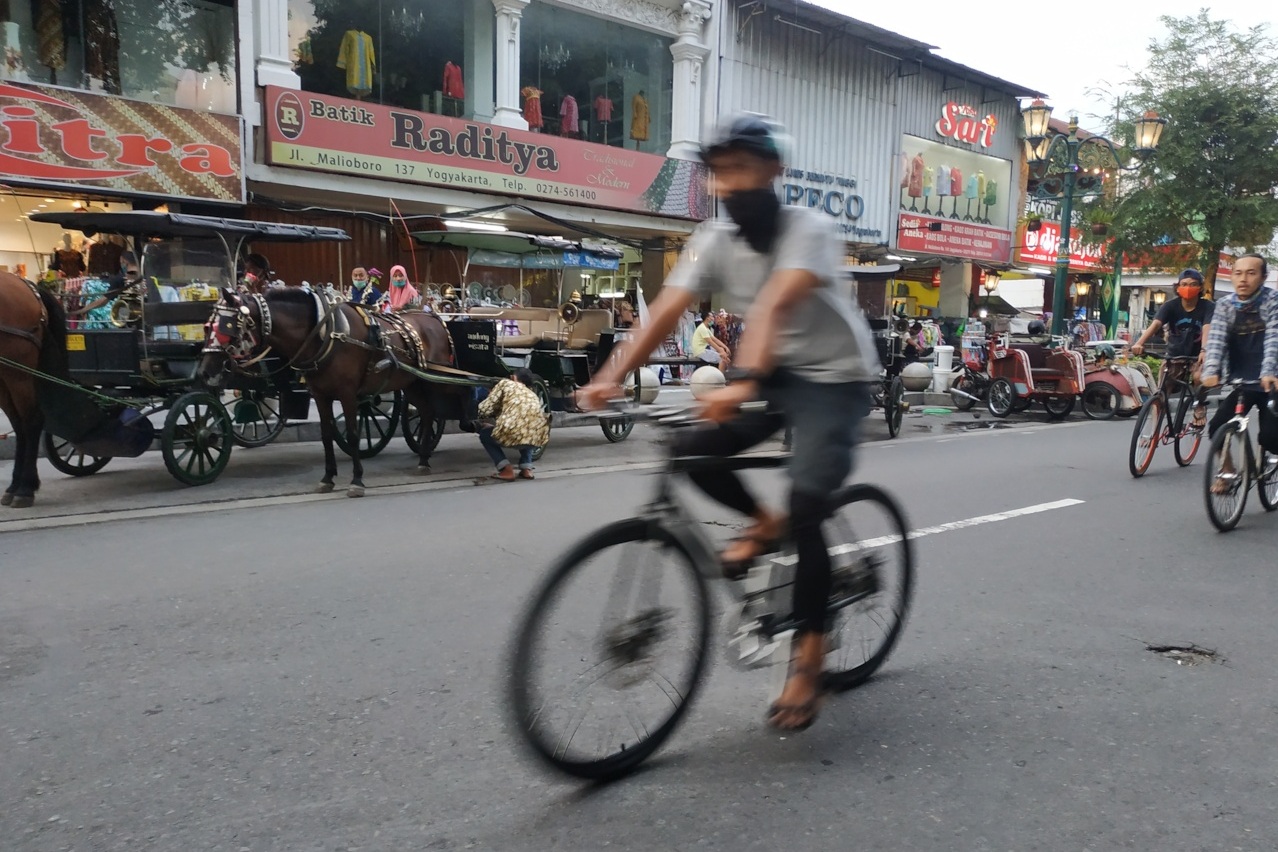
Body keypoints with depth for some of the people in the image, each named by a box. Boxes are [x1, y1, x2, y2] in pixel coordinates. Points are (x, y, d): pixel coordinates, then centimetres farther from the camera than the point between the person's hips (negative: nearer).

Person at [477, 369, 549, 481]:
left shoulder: (505, 383, 18)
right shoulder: (533, 394, 33)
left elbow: (485, 409, 13)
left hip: (513, 434, -5)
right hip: (538, 438, 5)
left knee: (484, 434, 28)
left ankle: (506, 471, 9)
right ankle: (526, 469, 20)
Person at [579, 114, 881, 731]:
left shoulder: (808, 229, -22)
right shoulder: (715, 239, -6)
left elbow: (775, 304, -40)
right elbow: (666, 310, -18)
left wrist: (743, 381, -55)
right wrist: (611, 376, -31)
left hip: (836, 378, -5)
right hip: (776, 375, 6)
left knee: (806, 504, -20)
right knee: (691, 452, -16)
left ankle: (808, 656, -4)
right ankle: (765, 525, 13)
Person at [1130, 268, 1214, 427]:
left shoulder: (1208, 307, -13)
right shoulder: (1171, 306, -11)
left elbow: (1207, 329, -30)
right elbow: (1155, 325, -29)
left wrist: (1204, 351, -51)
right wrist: (1139, 343, -48)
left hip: (1196, 357, -1)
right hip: (1174, 357, 2)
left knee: (1199, 377, -32)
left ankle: (1200, 406, -1)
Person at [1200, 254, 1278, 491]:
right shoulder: (1224, 305, 0)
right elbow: (1216, 339, -13)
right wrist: (1210, 371, -30)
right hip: (1238, 380, 3)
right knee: (1218, 427, -12)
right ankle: (1227, 470, 13)